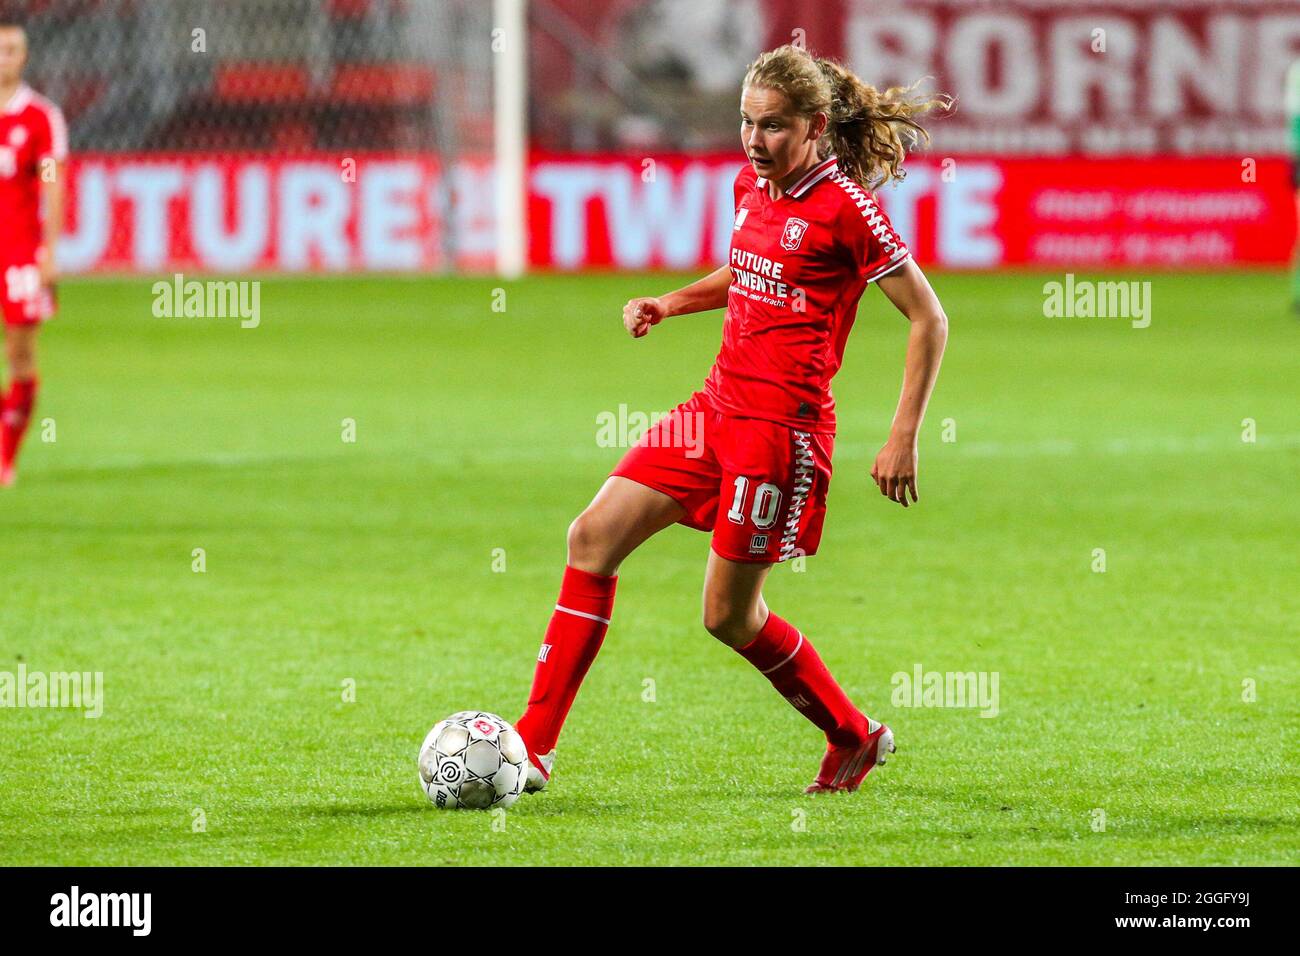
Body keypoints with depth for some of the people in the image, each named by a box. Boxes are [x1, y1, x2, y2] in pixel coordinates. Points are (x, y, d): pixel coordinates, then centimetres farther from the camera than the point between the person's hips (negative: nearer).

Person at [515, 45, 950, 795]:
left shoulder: (846, 207, -13)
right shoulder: (752, 186, 10)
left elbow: (929, 319, -10)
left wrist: (904, 438, -13)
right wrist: (672, 303, 13)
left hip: (781, 424, -8)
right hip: (719, 403, 8)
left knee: (729, 614, 0)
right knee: (595, 536, -2)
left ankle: (855, 738, 22)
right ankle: (534, 744, 0)